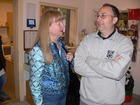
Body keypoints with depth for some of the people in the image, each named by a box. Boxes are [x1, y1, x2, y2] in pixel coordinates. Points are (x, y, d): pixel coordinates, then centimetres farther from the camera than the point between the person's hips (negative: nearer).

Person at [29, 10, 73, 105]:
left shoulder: (61, 43, -3)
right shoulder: (38, 50, -24)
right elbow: (34, 83, -18)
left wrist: (70, 59, -8)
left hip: (64, 92, 7)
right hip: (48, 97, -6)